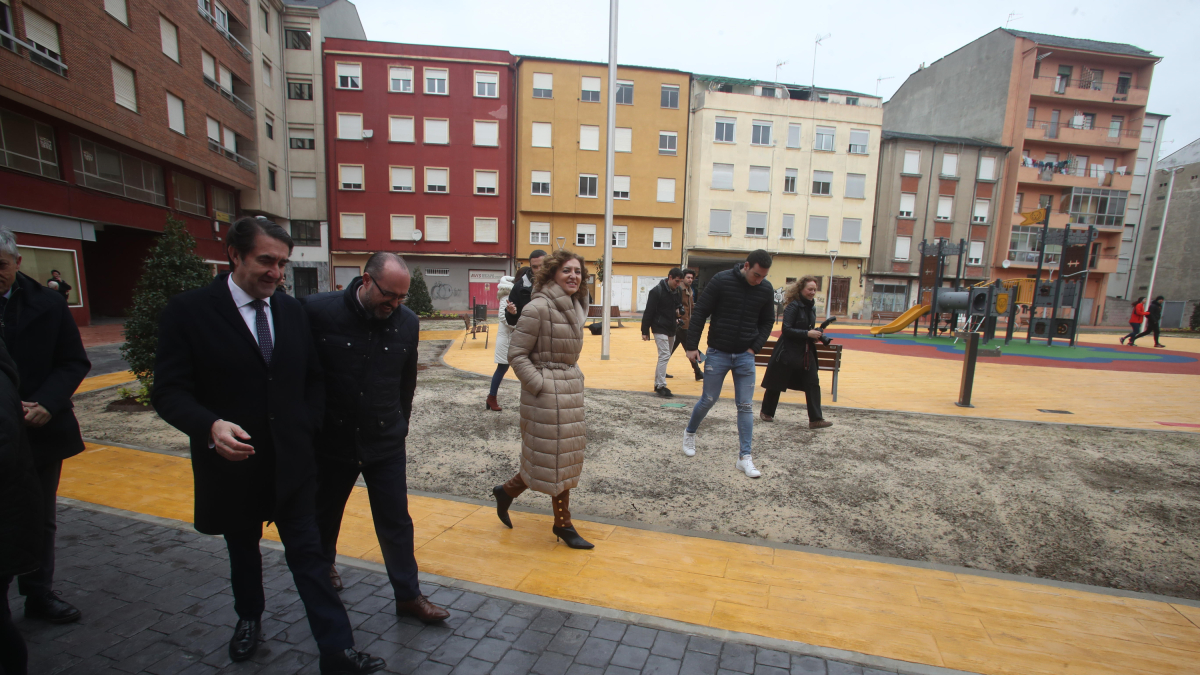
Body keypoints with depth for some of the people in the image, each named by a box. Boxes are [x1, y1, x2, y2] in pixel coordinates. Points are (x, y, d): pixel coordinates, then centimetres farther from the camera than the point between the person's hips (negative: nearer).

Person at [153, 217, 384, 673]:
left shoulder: (292, 310, 2)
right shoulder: (188, 311, -10)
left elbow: (313, 378, 10)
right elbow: (169, 391, -12)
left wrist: (306, 427, -2)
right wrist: (211, 426, -31)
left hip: (291, 462, 1)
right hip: (232, 461, -1)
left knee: (309, 554, 5)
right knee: (242, 549, 23)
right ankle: (249, 618, 50)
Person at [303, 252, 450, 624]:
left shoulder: (407, 322, -6)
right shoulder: (318, 310, -15)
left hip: (386, 442, 1)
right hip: (331, 439, 0)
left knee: (396, 521, 7)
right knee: (325, 513, 23)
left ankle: (408, 595, 23)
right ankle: (322, 569, 52)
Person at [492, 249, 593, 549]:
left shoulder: (574, 307, 9)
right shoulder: (538, 308, -16)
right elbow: (517, 355, -15)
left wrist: (575, 379, 10)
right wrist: (541, 387, -18)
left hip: (570, 388, 9)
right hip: (546, 392, -9)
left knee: (565, 455, 17)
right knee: (557, 459, 4)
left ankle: (507, 491, 35)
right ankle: (563, 525, 23)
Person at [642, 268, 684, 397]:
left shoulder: (677, 291, 7)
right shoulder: (657, 291, -14)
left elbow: (680, 305, 22)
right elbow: (648, 312, -14)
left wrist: (680, 311, -4)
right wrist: (645, 331, -14)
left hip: (672, 329, 8)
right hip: (660, 328, -8)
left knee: (665, 356, 12)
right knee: (664, 355, -14)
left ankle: (658, 384, 22)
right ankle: (661, 386, -9)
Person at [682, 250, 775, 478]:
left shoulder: (766, 289, -1)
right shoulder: (721, 280, -12)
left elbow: (767, 322, 11)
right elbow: (700, 312, -9)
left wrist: (755, 347, -2)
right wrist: (692, 346, -10)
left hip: (745, 356, 3)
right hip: (718, 353, -3)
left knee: (746, 406, 2)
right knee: (708, 399, 7)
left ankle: (745, 457, 9)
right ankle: (690, 432, 34)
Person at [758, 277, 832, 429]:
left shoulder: (811, 307, 10)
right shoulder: (793, 306, -13)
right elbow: (786, 329, -21)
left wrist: (816, 334, 1)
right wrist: (807, 333, -24)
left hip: (806, 353, 7)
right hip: (788, 352, -7)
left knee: (813, 384, -1)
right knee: (776, 384, 6)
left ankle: (815, 419, 4)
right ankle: (766, 412, 24)